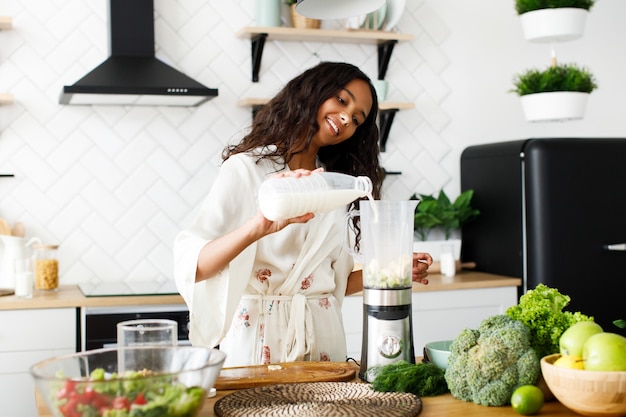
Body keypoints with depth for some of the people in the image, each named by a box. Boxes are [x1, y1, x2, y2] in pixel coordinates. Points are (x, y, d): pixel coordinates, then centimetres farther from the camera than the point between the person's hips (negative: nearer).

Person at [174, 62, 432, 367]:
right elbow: (190, 265, -18)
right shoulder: (246, 168, -6)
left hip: (322, 337, 5)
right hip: (259, 337, -5)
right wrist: (258, 227, -33)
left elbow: (334, 280, 14)